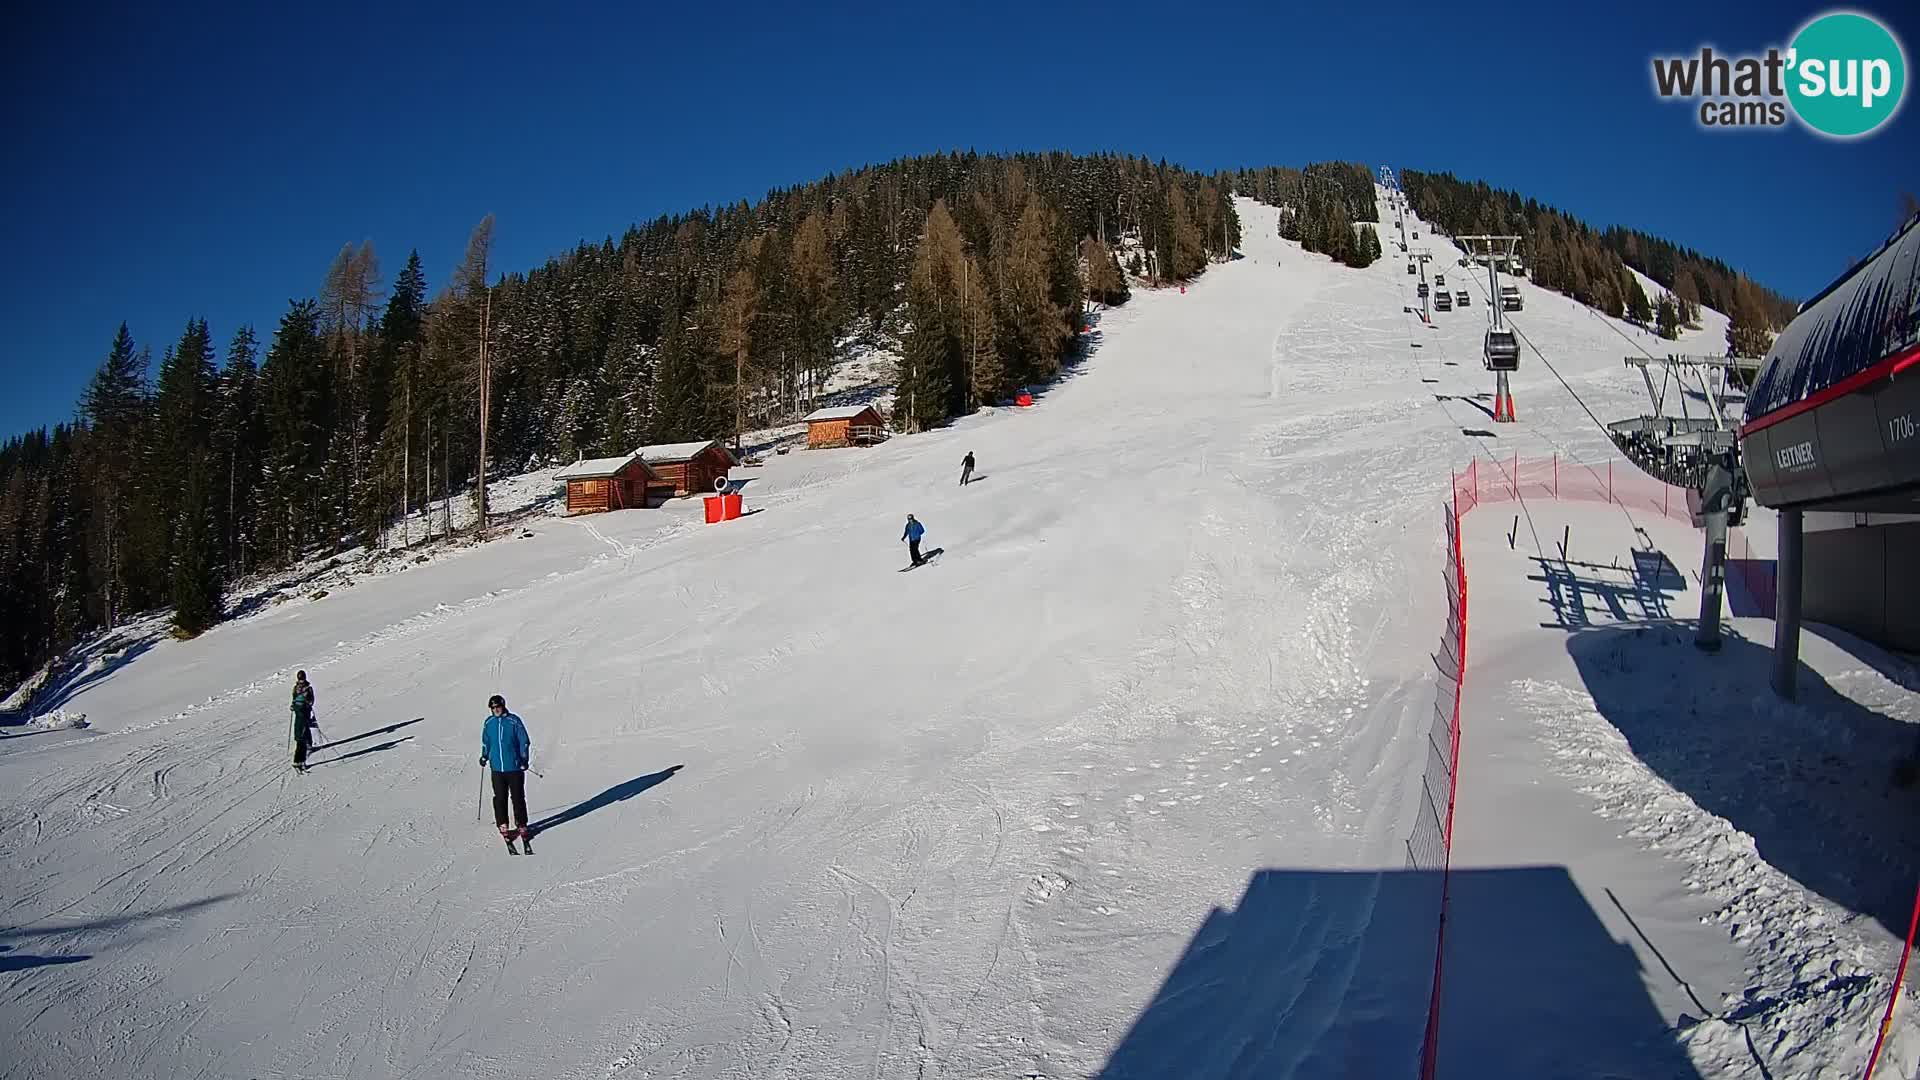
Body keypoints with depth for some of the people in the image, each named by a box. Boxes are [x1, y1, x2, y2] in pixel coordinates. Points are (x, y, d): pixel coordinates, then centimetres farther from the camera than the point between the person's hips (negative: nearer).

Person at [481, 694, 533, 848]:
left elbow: (524, 741, -3)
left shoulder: (514, 721, -6)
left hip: (514, 767, -3)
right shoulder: (489, 723, 5)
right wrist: (484, 756, 13)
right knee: (500, 798, 5)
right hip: (497, 768, 3)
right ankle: (502, 825, 17)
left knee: (518, 798, 2)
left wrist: (524, 758, -9)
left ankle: (522, 826, 10)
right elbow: (486, 741, 21)